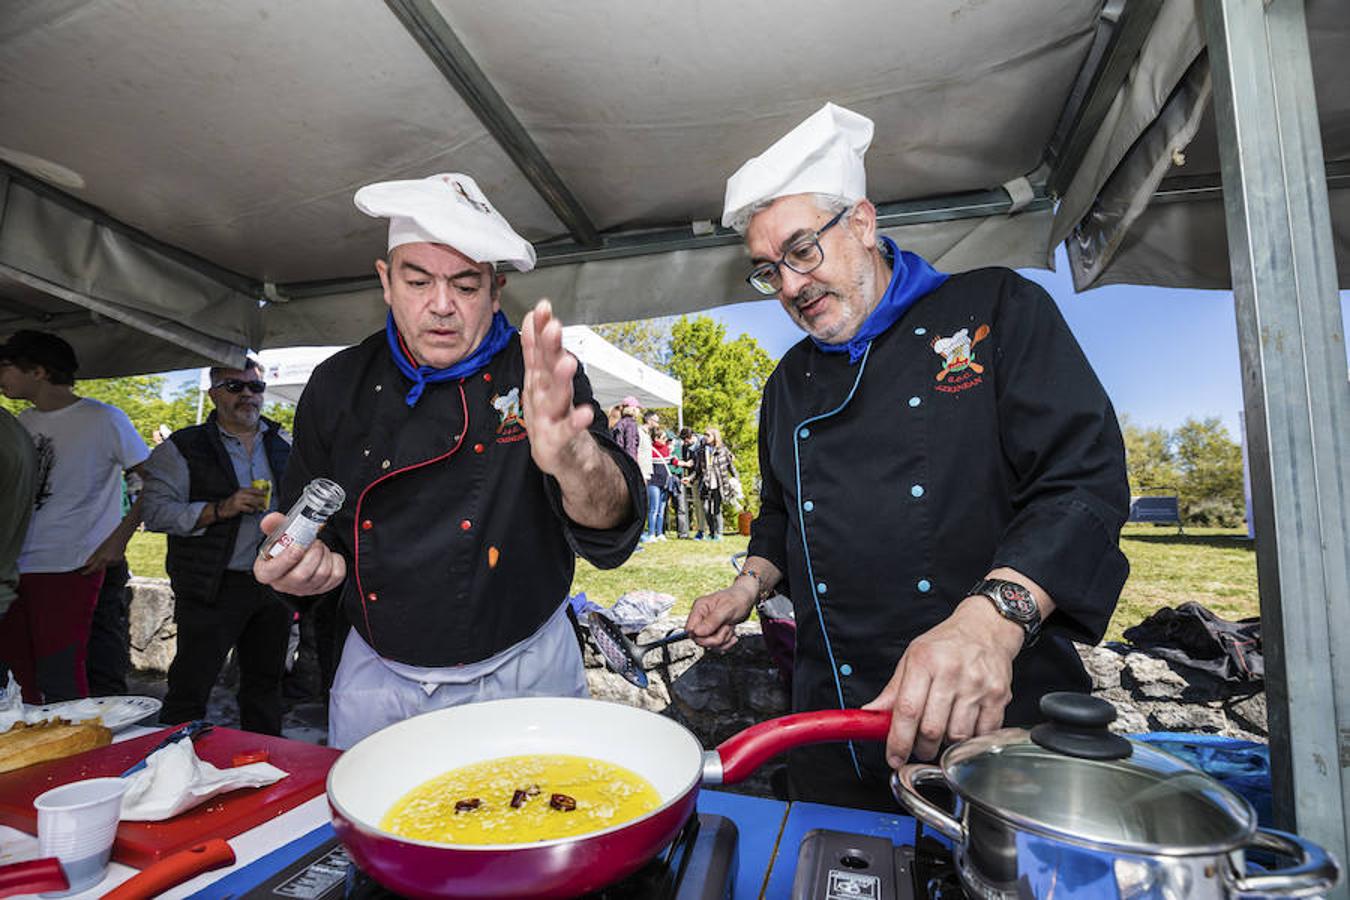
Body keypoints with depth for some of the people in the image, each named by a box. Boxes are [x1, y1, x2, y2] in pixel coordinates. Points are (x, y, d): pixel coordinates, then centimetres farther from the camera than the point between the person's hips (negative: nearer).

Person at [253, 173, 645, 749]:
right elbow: (315, 538, 6)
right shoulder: (337, 387, -3)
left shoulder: (538, 376, -13)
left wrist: (572, 458, -47)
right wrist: (314, 564, -18)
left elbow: (611, 537, -26)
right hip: (377, 680, 3)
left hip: (525, 678, -2)